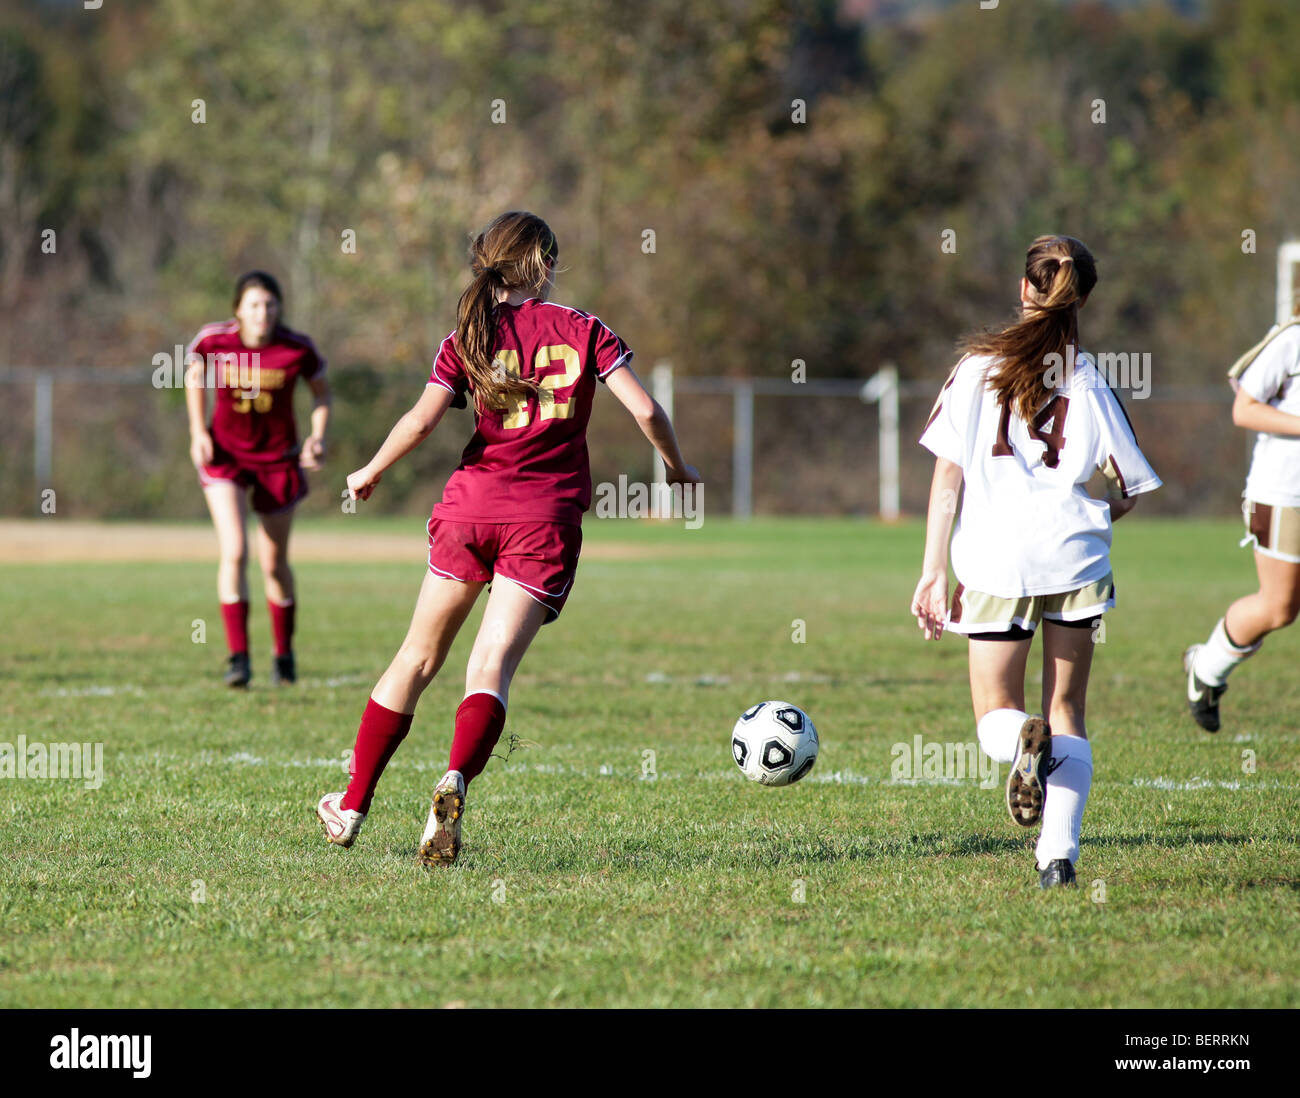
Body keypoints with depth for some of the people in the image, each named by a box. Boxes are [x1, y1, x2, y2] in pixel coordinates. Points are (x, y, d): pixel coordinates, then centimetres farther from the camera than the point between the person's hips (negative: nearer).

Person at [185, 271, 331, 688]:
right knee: (234, 552, -17)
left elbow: (321, 391, 3)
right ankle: (238, 657, -11)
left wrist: (318, 436, -11)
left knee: (274, 563, 10)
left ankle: (284, 654, 31)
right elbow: (194, 374, 6)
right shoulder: (213, 340, -16)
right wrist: (198, 432, -1)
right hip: (225, 453, -1)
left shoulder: (298, 349, -17)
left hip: (278, 459, 1)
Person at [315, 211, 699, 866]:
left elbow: (420, 421, -6)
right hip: (548, 518, -1)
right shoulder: (583, 331, 6)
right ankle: (455, 784, -36)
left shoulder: (468, 340, 6)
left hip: (472, 505, 1)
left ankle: (351, 808, 19)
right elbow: (644, 408, -1)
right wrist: (675, 468, 16)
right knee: (491, 669, -7)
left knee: (418, 657, 14)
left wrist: (370, 473, 10)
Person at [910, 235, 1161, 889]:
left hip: (995, 560, 0)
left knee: (995, 714, 12)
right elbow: (1131, 491, 4)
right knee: (1067, 713, 14)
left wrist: (935, 573, 3)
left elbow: (947, 473, 0)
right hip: (1075, 559, 0)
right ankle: (1059, 854, 1)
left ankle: (1024, 740, -24)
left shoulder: (978, 367, 2)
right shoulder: (1088, 383, 0)